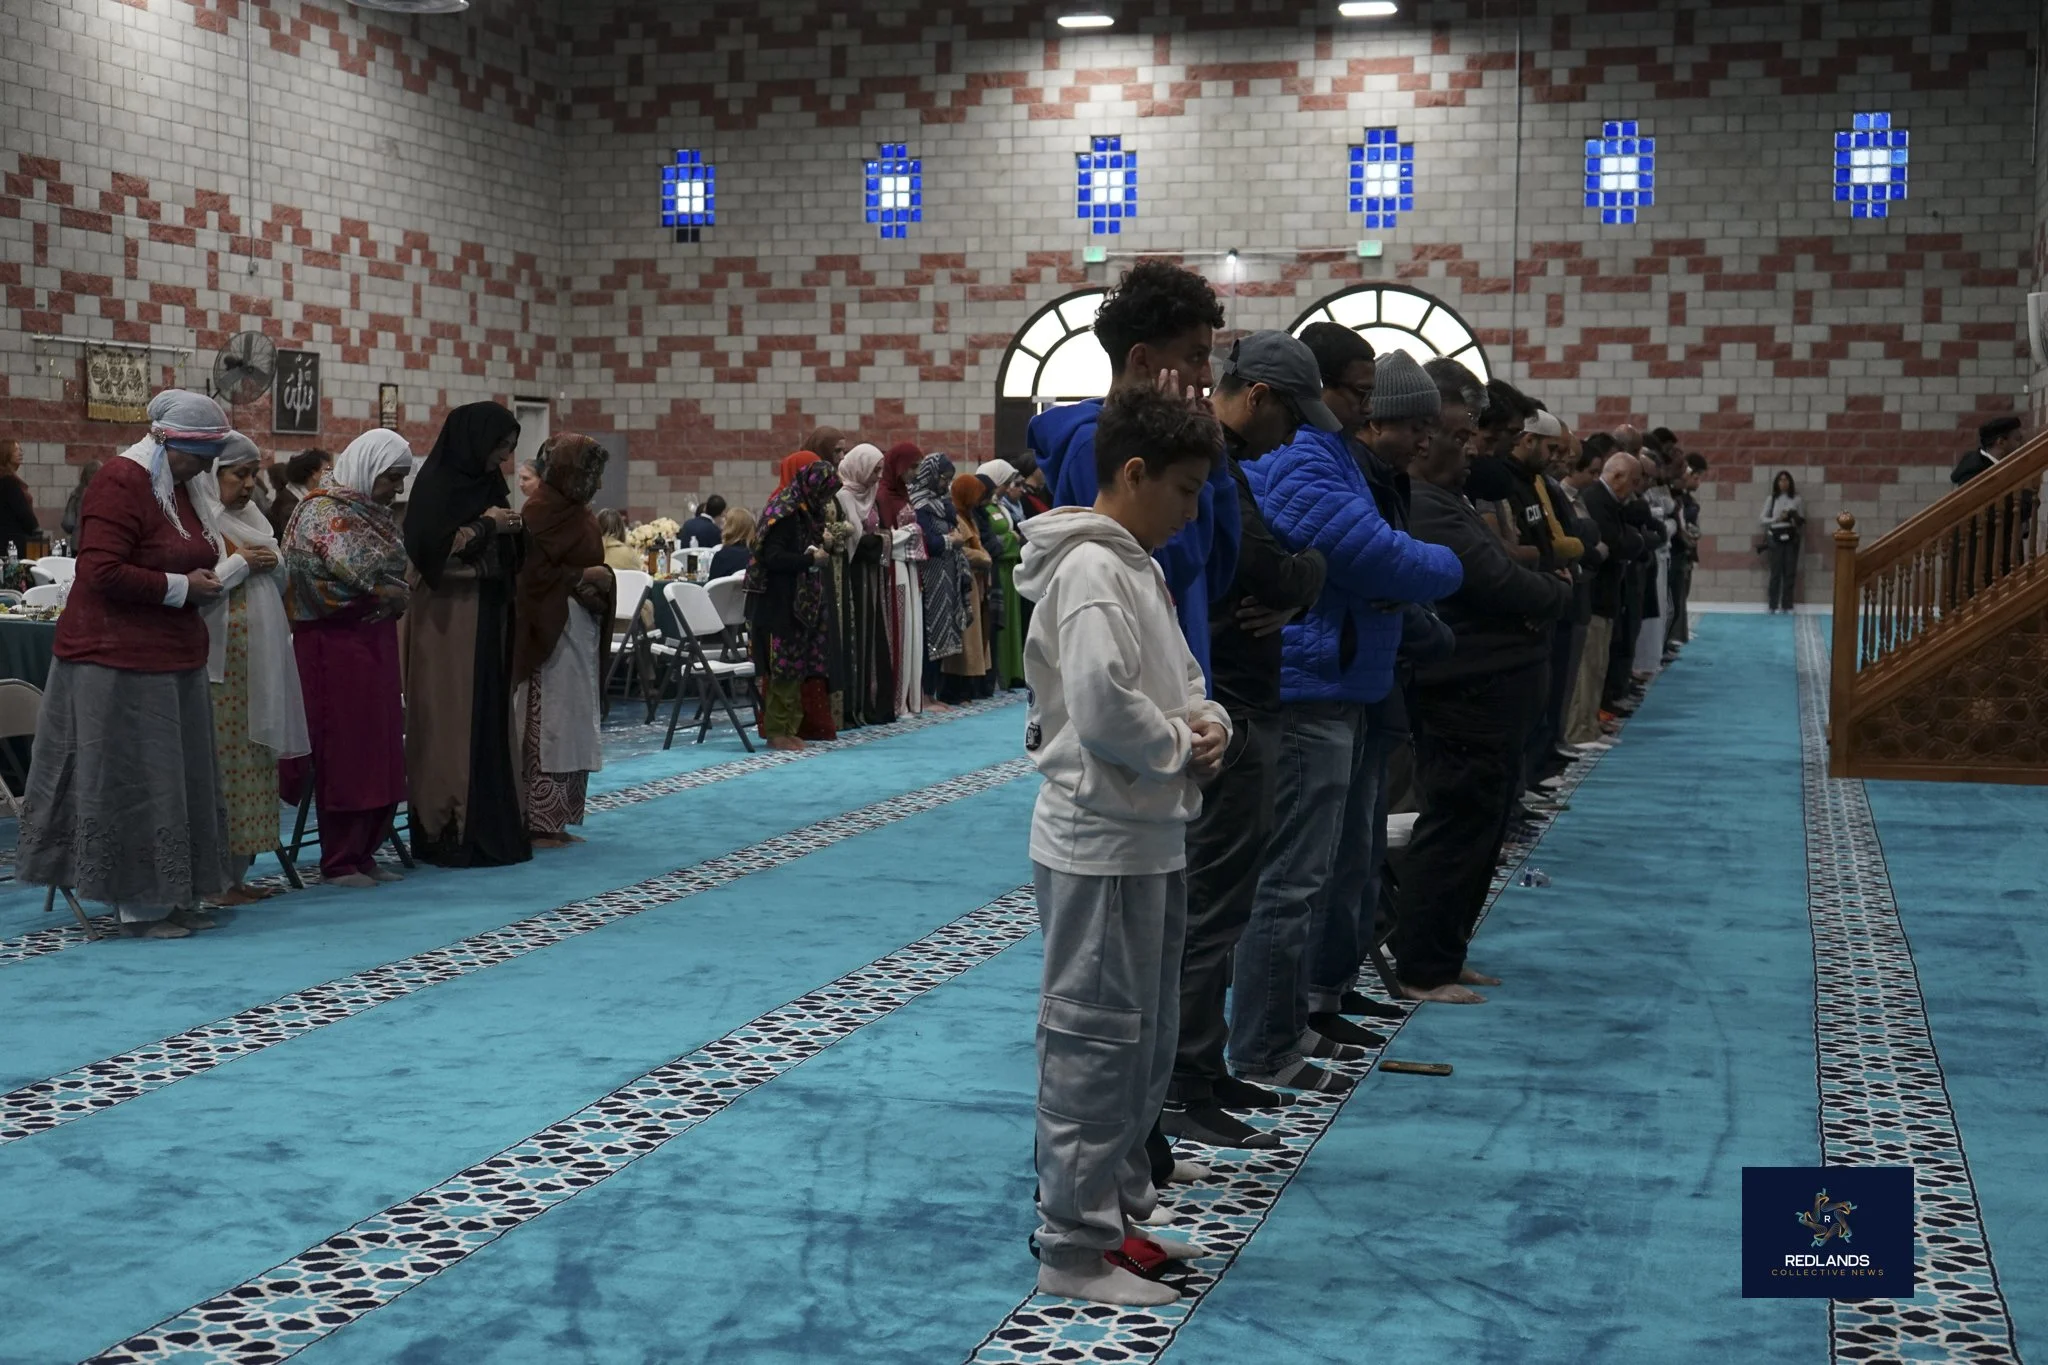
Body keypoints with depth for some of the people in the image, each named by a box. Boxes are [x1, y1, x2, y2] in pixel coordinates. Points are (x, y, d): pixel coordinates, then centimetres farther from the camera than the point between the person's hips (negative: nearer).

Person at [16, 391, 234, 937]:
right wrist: (181, 588, -17)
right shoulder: (121, 484, -15)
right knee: (130, 783, -3)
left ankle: (171, 896, 18)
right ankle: (139, 907, 3)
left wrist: (205, 580, 6)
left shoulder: (174, 488, 14)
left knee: (178, 782, 11)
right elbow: (101, 573, -22)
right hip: (120, 662, -10)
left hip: (170, 660, 10)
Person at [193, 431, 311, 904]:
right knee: (217, 763, -7)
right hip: (216, 664, -8)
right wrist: (240, 563, -12)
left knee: (251, 761, 7)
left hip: (258, 665, 8)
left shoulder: (251, 520, 17)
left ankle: (237, 871, 13)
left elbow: (279, 588, 22)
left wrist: (271, 565, 2)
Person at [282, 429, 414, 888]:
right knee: (343, 747, -5)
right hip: (336, 641, -8)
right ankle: (340, 862, 3)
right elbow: (358, 571, -19)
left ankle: (364, 852, 17)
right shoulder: (322, 511, -10)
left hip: (376, 639, 8)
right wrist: (396, 592, -5)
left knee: (380, 745, 8)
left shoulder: (373, 512, 17)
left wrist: (396, 596, 0)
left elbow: (396, 573, 17)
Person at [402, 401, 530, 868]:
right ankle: (450, 830, 0)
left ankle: (490, 824, 13)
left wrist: (510, 528, 2)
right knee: (453, 719, -5)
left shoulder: (490, 483, 13)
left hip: (489, 613, 8)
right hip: (448, 617, -8)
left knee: (491, 716, 8)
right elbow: (431, 548, -19)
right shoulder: (437, 484, -10)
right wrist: (484, 526, -13)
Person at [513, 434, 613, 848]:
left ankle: (558, 820, 16)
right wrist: (582, 578, -14)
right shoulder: (540, 511, -11)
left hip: (582, 632, 9)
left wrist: (602, 579, 4)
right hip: (551, 632, -9)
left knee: (574, 728, 10)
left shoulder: (577, 511, 15)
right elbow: (533, 573, -17)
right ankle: (537, 822, 0)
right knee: (547, 725, -6)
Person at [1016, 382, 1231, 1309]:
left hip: (1149, 838, 10)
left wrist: (1207, 725, -2)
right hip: (1102, 845, -10)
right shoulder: (1091, 571, -17)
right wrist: (1184, 747, -12)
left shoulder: (1136, 566, 15)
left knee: (1147, 1040, 17)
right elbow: (1102, 703, -28)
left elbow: (1178, 682, 20)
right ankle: (1075, 1249, 4)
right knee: (1096, 1044, -4)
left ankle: (1118, 1212, 29)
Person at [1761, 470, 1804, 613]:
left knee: (1790, 571, 0)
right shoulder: (1771, 499, 4)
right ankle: (1774, 605, 1)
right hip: (1776, 537, -1)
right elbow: (1762, 518, 4)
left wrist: (1797, 519, -12)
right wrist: (1777, 519, -10)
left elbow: (1802, 520, 9)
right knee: (1776, 571, -2)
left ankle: (1787, 605, 6)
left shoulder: (1796, 500, 6)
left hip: (1792, 537, 1)